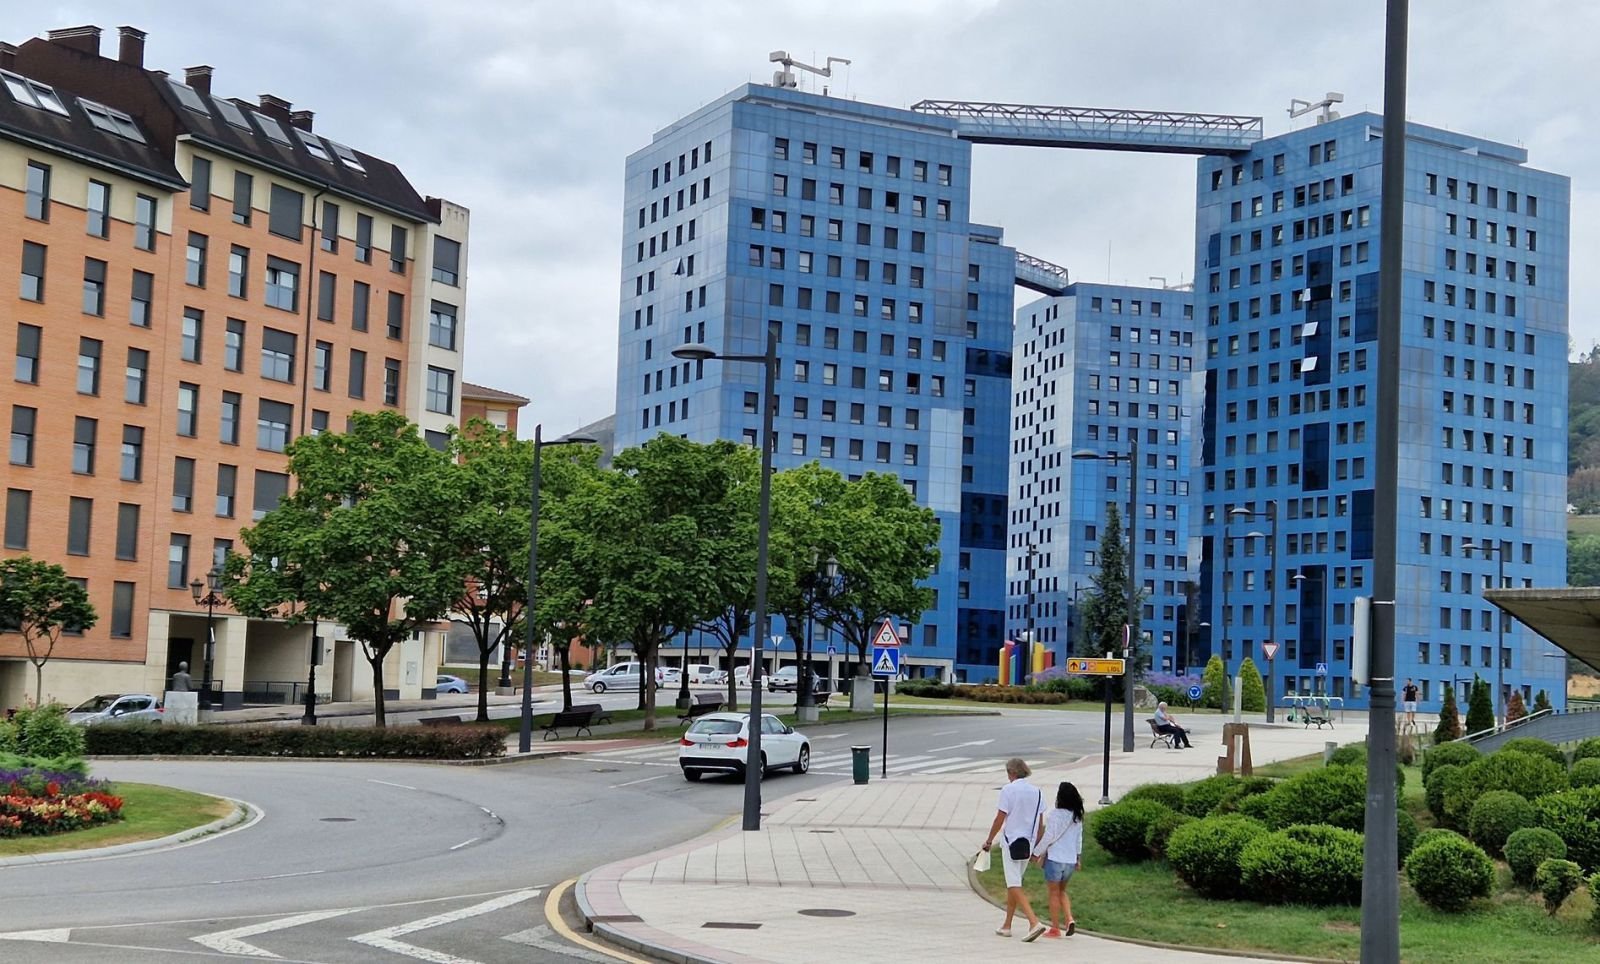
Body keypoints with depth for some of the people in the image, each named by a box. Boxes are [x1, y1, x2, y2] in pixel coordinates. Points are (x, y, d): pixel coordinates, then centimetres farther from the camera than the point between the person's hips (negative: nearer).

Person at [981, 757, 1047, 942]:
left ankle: (1034, 922, -22)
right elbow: (1040, 823, 10)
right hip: (1028, 843, 6)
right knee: (1013, 884, 18)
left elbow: (1000, 819, -11)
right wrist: (1036, 847, 18)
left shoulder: (1008, 790, -11)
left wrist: (989, 840, 1)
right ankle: (1006, 926, 23)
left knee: (1014, 886, -7)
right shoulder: (1037, 792, 6)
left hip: (1011, 841, -6)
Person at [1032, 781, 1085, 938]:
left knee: (1054, 893, 5)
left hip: (1055, 858, -6)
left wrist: (1036, 853, -3)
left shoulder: (1054, 815, -15)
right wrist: (1078, 858, 19)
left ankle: (1055, 928, 9)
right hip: (1071, 860, 6)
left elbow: (1048, 837, -13)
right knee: (1062, 891, 21)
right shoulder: (1077, 817, 4)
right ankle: (1069, 919, 2)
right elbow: (1079, 839, 11)